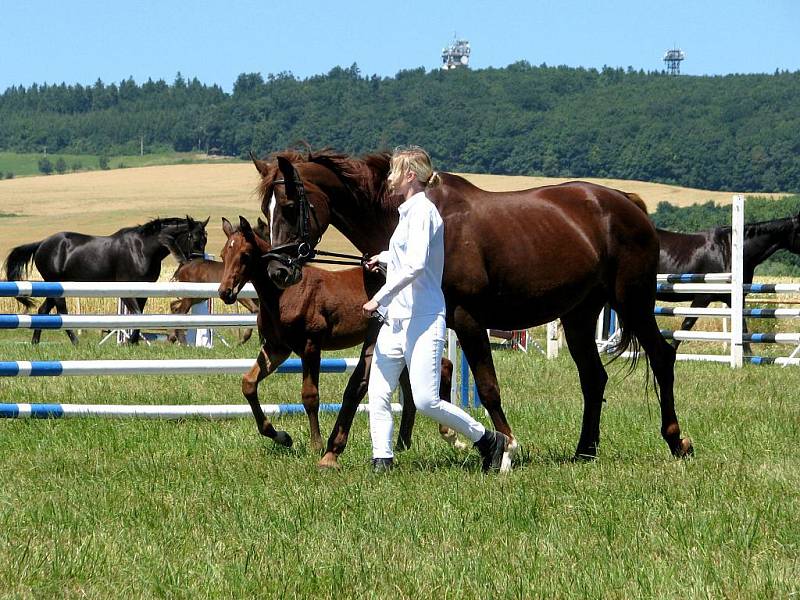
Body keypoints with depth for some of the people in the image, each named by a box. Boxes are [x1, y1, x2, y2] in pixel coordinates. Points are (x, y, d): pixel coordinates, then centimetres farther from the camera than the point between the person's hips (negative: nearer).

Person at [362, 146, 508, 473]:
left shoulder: (422, 211, -13)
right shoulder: (409, 211, 16)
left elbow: (415, 265, -24)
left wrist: (379, 299, -21)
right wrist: (385, 258, 34)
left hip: (422, 320, -10)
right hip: (395, 319, 10)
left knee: (426, 400, -12)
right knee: (378, 394, 3)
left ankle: (488, 440, 3)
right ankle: (382, 462, 5)